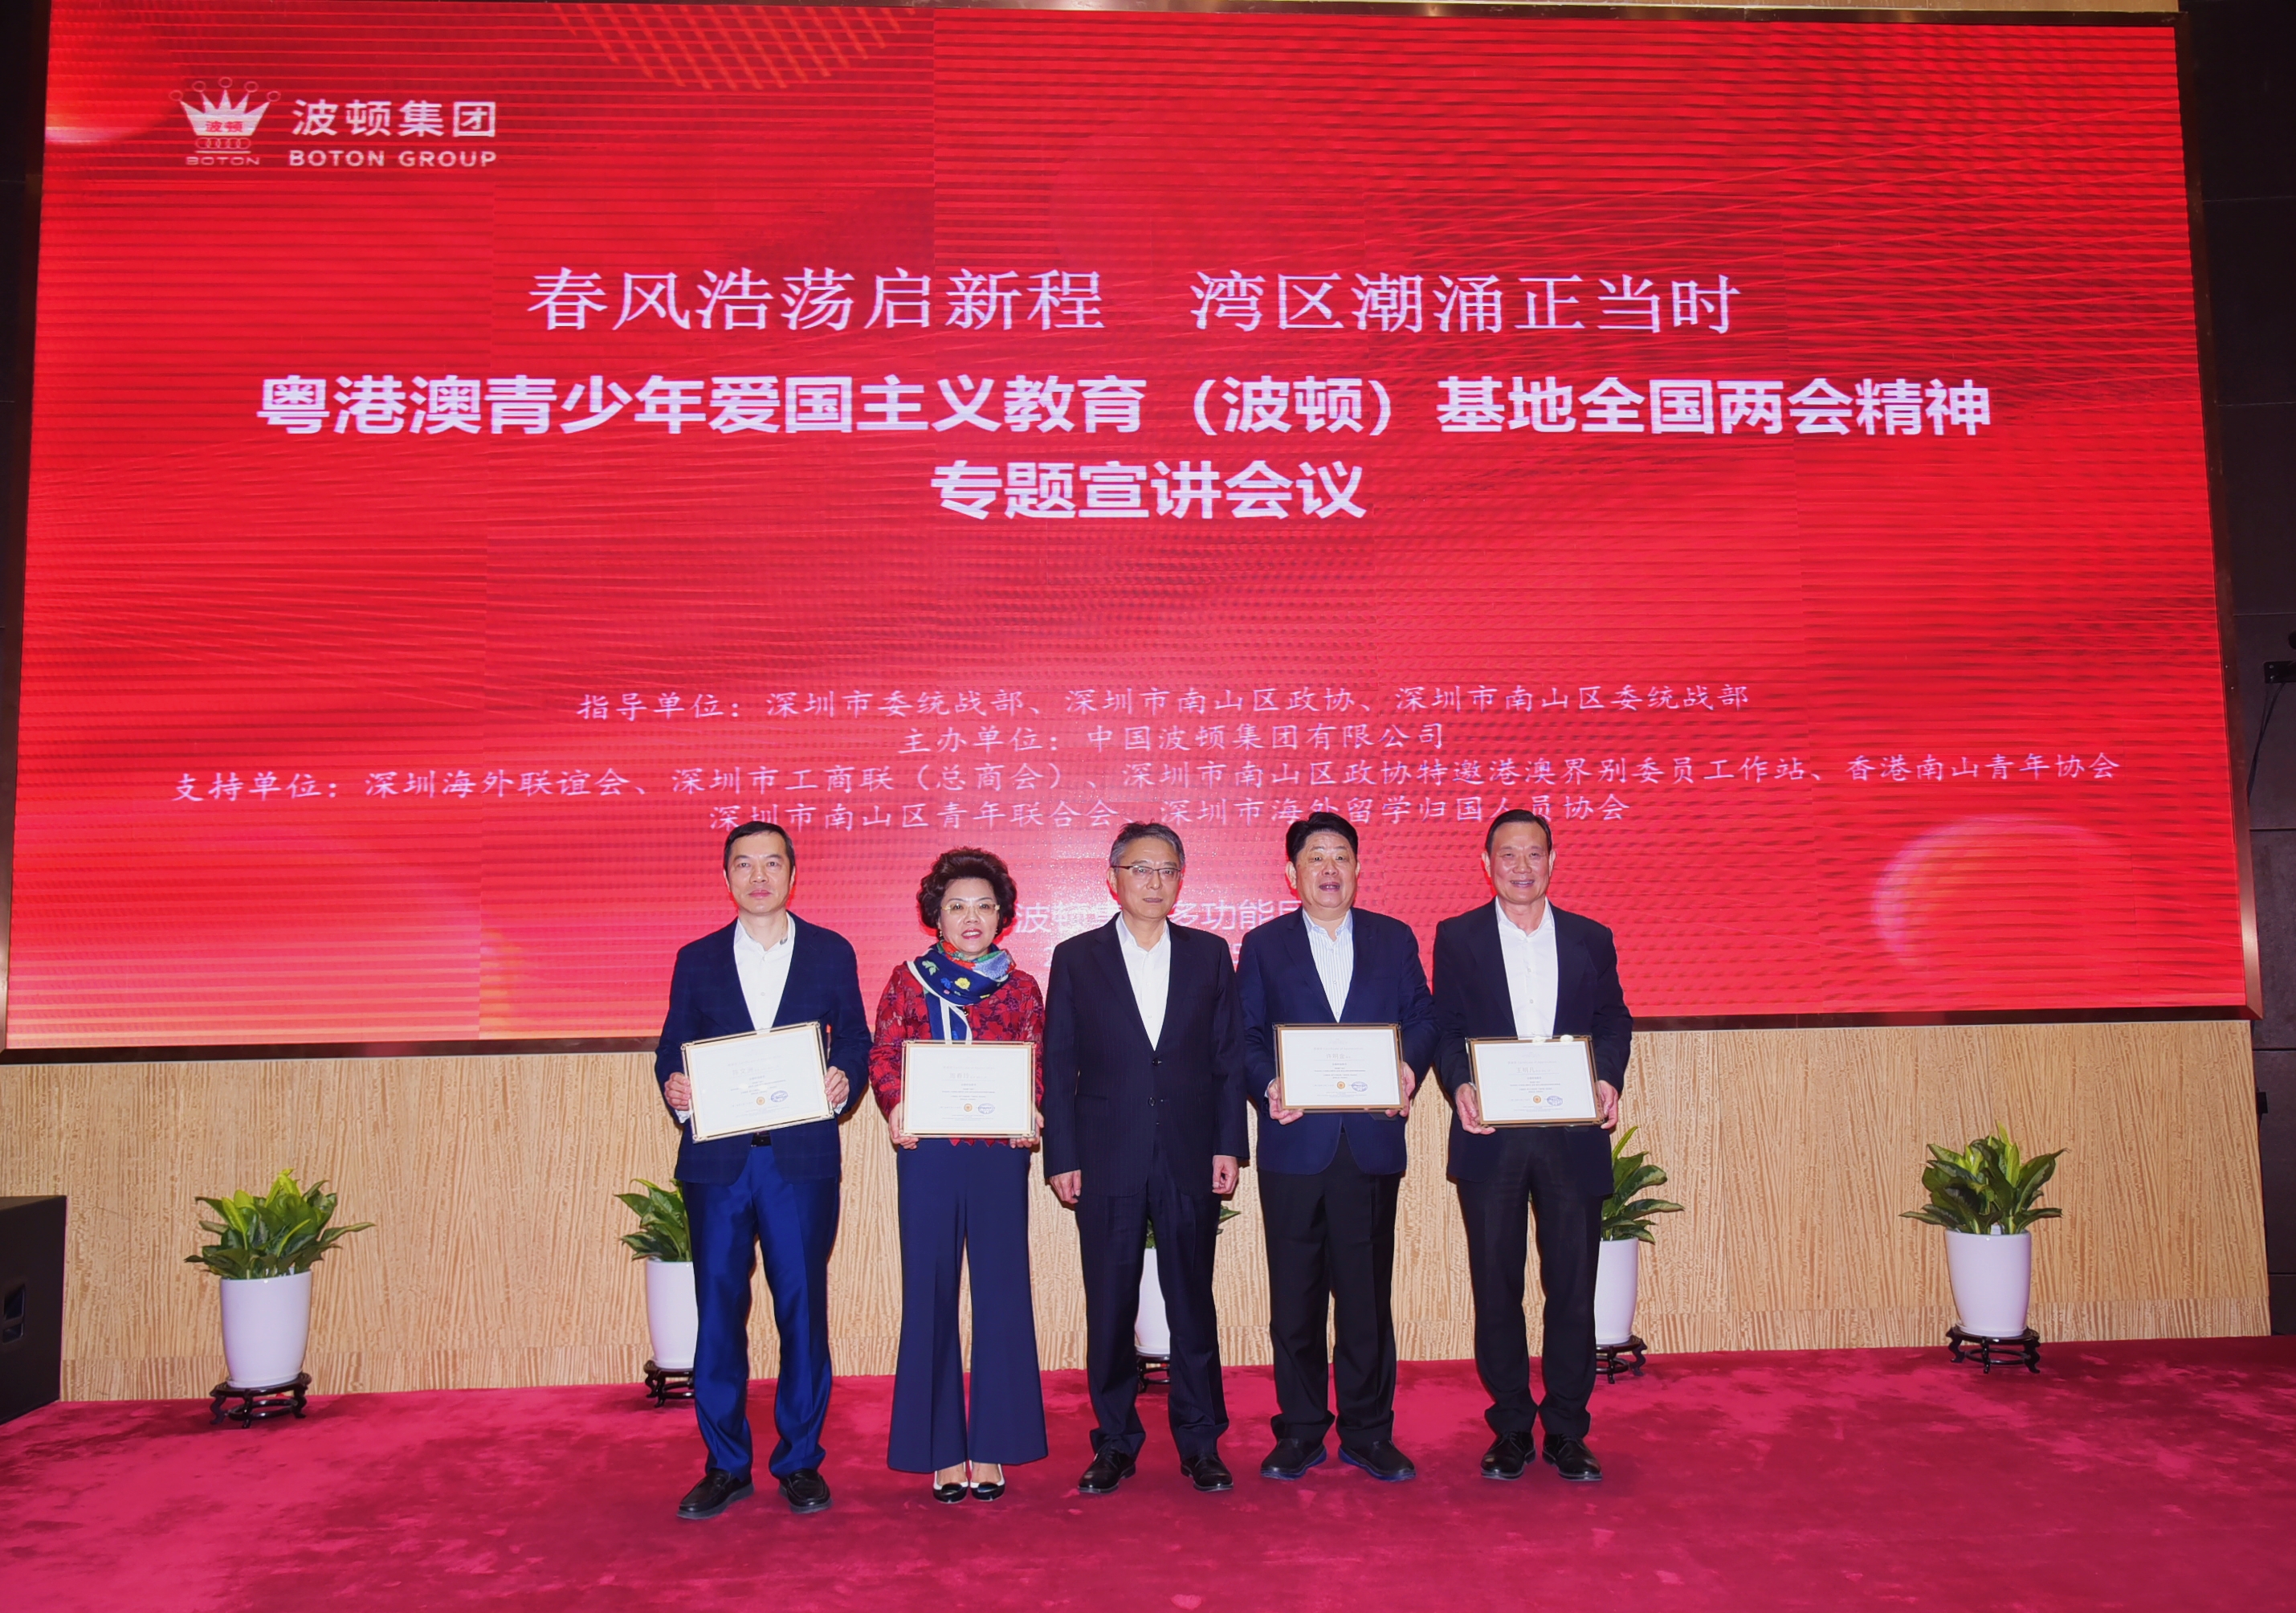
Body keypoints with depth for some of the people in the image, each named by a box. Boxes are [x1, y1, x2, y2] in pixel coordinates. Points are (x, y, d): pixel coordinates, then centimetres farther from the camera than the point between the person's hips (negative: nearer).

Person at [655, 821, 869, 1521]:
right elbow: (673, 1048, 10)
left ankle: (800, 1461, 16)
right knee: (718, 1309, 4)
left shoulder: (832, 953, 8)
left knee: (803, 1306, 3)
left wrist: (843, 1084, -11)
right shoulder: (697, 959, 10)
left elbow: (855, 1039, 9)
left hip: (802, 1155, -1)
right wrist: (674, 1086, -11)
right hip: (717, 1158, 1)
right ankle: (725, 1466, 17)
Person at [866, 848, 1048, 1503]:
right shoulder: (909, 980, 7)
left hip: (1000, 1154, 0)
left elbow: (1038, 1069, 8)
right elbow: (883, 1057, 5)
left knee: (1002, 1292, 1)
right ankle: (942, 1450, 15)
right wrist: (894, 1108, -13)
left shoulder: (1020, 987, 9)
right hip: (928, 1153, 0)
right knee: (930, 1294, 4)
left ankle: (992, 1447, 12)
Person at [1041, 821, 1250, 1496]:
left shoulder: (1209, 954, 7)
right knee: (1109, 1308, 6)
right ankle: (1114, 1445, 20)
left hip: (1190, 1160, 1)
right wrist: (1061, 1158, -3)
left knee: (1193, 1303, 7)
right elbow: (1059, 1066, 3)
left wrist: (1229, 1145, -1)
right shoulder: (1076, 958, 4)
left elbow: (1229, 1055, 6)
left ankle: (1201, 1444, 19)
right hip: (1107, 1161, 0)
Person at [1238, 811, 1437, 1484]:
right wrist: (1267, 1087, -14)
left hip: (1371, 1143, 1)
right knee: (1295, 1296, 6)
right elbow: (1243, 1036, 3)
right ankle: (1299, 1433, 18)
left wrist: (1410, 1067, -12)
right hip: (1295, 1144, 0)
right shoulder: (1263, 945, 8)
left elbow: (1422, 1017, 7)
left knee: (1368, 1294, 6)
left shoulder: (1394, 939, 11)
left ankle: (1368, 1433, 18)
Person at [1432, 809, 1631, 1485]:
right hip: (1490, 1135, -1)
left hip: (1573, 1136, 1)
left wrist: (1608, 1079, -9)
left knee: (1573, 1287, 5)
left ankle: (1567, 1431, 18)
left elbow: (1615, 1021, 10)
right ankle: (1510, 1429, 18)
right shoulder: (1457, 938, 5)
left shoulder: (1591, 940, 10)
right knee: (1496, 1288, 6)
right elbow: (1445, 1027, 2)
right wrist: (1460, 1086, -15)